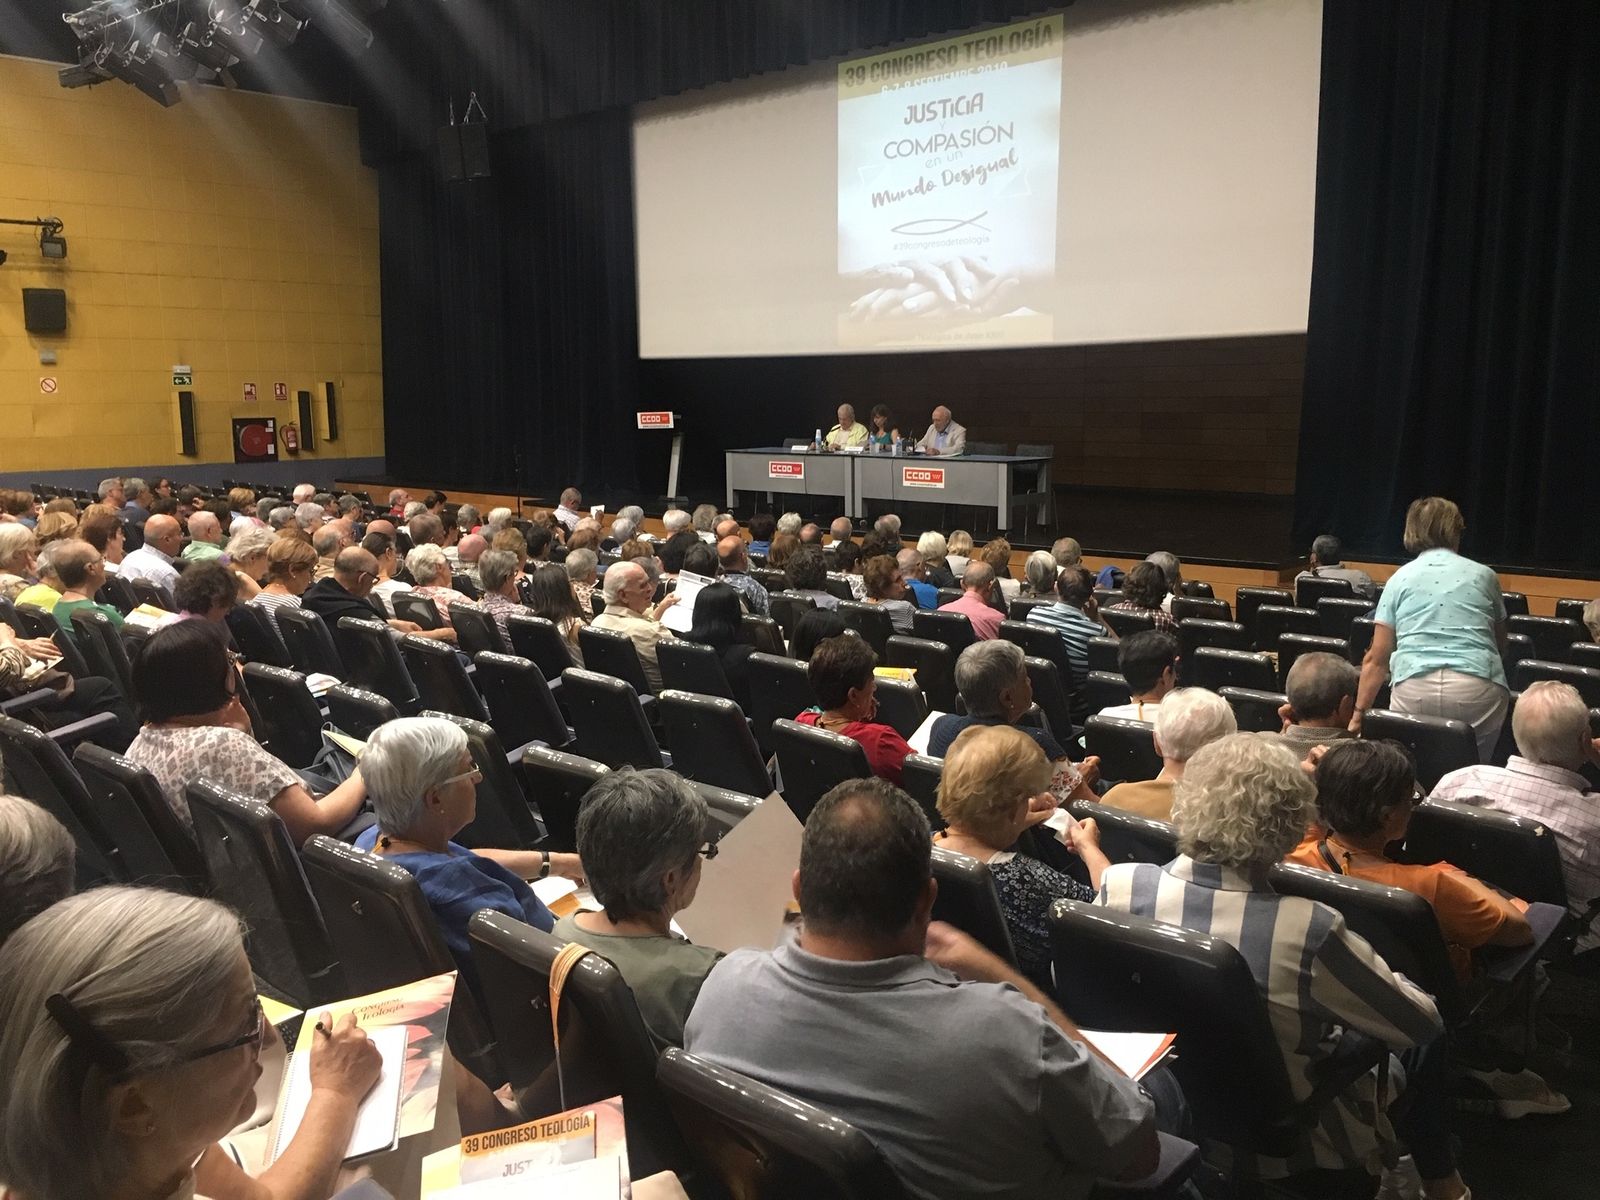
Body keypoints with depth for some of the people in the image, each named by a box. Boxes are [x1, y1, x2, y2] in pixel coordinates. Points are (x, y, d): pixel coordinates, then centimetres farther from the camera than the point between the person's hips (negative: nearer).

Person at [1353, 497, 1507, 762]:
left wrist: (1359, 714, 13)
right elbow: (1500, 640, 30)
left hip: (1412, 691, 0)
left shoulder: (1400, 578, 13)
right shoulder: (1484, 576, 14)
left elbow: (1377, 658, 9)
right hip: (1477, 691, 0)